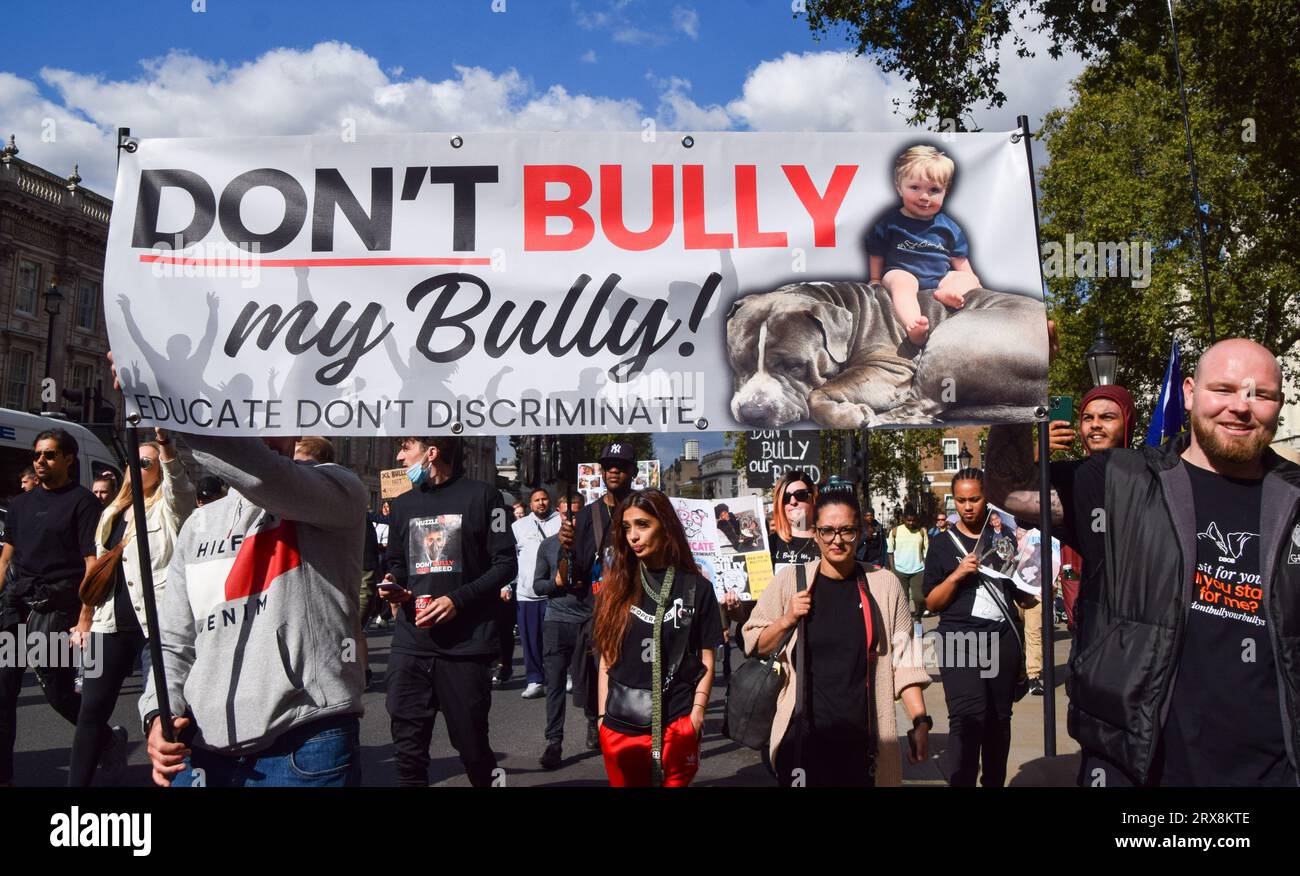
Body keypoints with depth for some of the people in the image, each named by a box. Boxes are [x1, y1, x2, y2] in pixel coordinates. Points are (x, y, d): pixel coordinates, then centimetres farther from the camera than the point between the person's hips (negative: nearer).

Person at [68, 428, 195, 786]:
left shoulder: (169, 508, -2)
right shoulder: (112, 513, 18)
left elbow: (178, 478, -25)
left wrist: (164, 441, -42)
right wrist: (85, 619, 20)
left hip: (157, 624, -6)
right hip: (111, 625, 7)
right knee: (92, 709, 12)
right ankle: (76, 782, 23)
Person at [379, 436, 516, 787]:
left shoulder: (481, 497, -1)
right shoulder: (403, 504, 16)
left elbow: (505, 564, -4)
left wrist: (458, 600, -14)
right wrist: (393, 586, 2)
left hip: (466, 643, -4)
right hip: (410, 643, 5)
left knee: (471, 743, 5)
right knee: (408, 746, 3)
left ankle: (488, 779, 32)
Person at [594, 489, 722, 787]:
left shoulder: (696, 587, 1)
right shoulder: (617, 585, 6)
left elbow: (706, 660, 2)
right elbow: (607, 657, 8)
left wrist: (696, 714, -7)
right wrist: (602, 715, 5)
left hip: (677, 725, -2)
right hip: (620, 726, 2)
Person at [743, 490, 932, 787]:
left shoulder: (885, 585, 0)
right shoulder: (790, 581, -1)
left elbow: (904, 661, 2)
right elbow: (754, 645, 6)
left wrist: (920, 721, -3)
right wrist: (787, 620, -10)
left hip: (864, 739, 1)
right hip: (803, 735, 0)